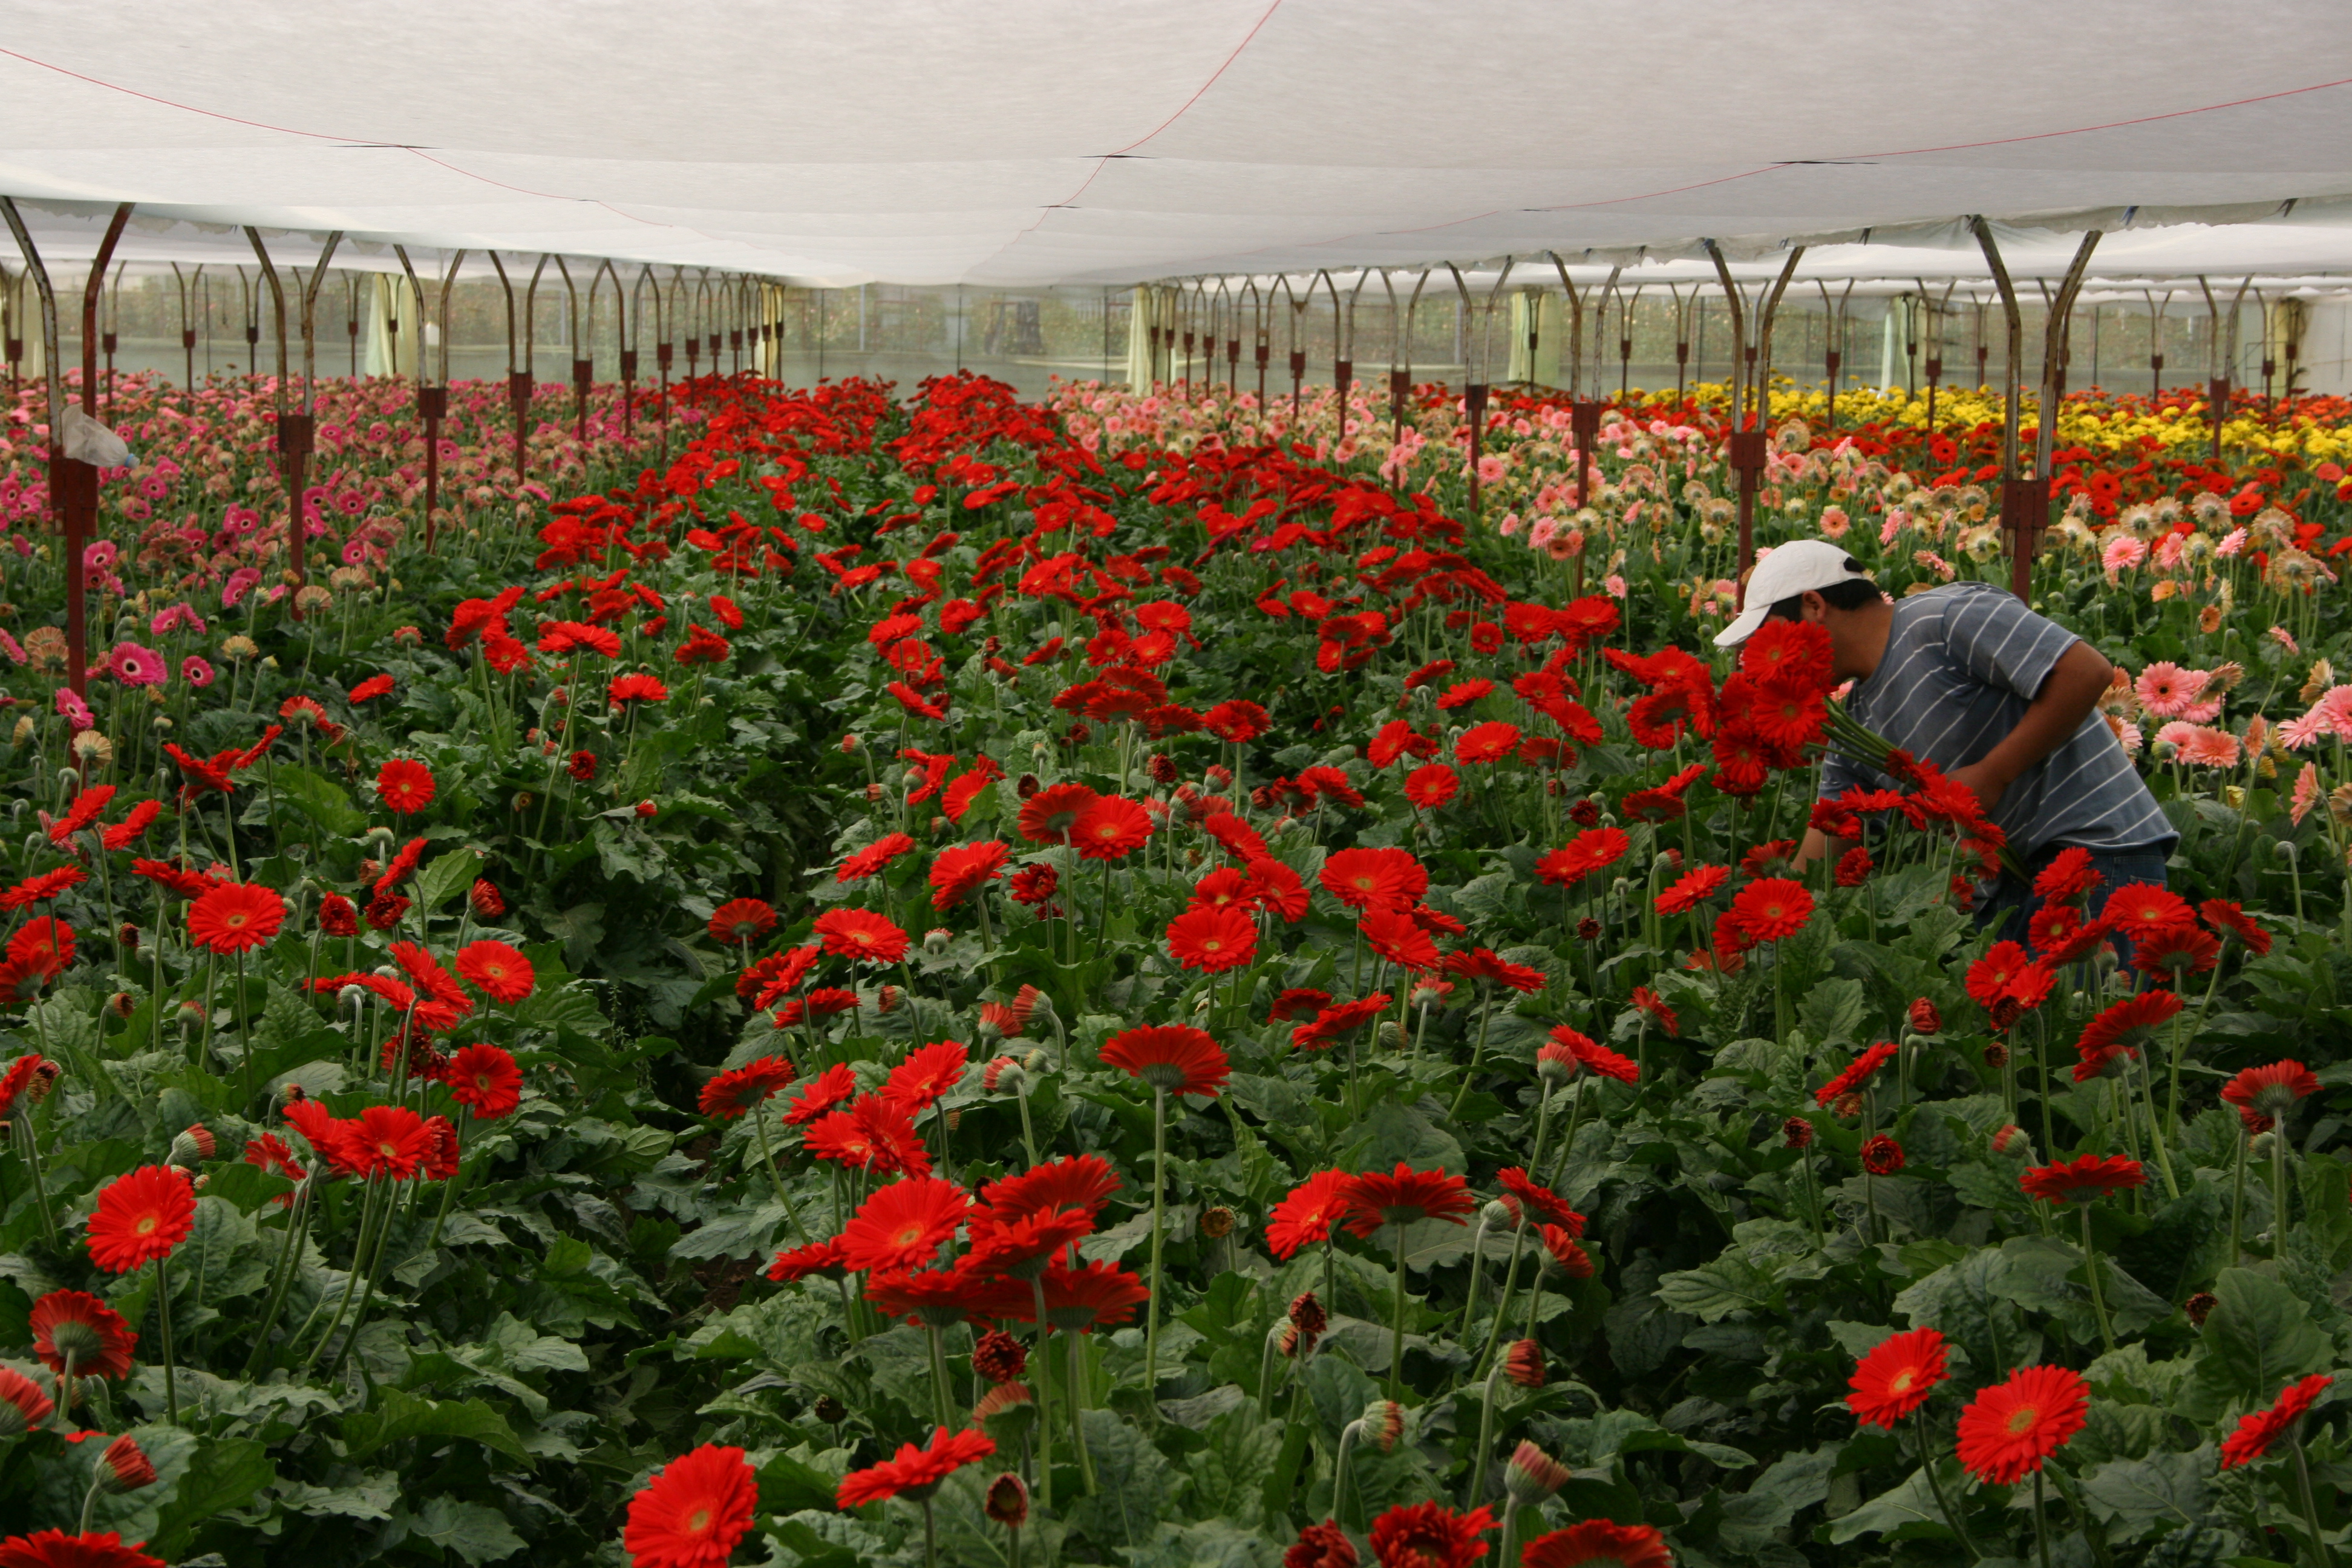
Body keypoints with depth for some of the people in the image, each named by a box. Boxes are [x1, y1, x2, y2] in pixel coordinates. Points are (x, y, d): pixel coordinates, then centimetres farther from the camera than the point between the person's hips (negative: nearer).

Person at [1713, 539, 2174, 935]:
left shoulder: (1946, 617, -14)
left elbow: (2088, 671, -20)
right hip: (2016, 870, 8)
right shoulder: (1855, 727, 11)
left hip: (2100, 848, -8)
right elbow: (1823, 850, 12)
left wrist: (1991, 776, -19)